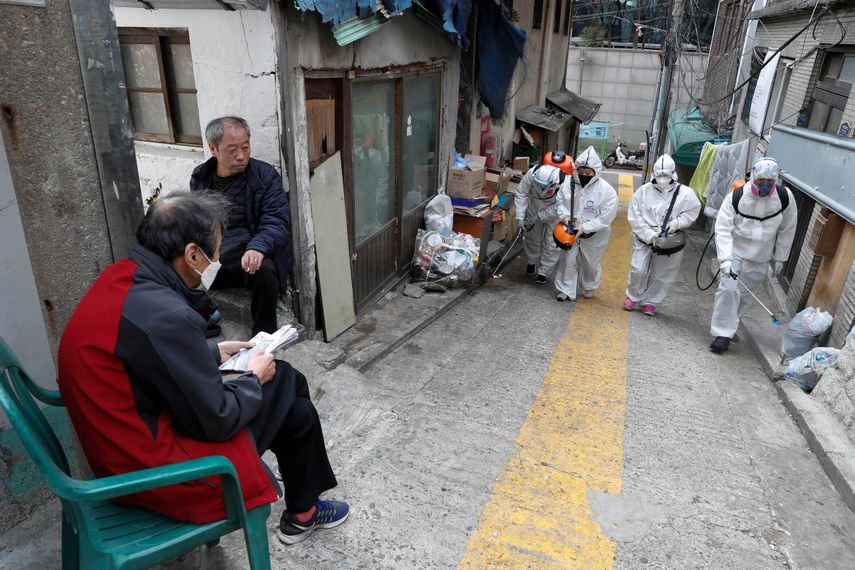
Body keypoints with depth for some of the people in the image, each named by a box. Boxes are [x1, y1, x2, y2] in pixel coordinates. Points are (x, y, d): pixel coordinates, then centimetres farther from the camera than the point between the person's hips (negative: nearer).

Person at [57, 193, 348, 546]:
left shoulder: (121, 277, -3)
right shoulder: (166, 317, -32)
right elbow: (216, 421, -22)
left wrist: (212, 352, 10)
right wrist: (255, 379, -5)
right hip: (154, 470, -9)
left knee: (282, 378, 13)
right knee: (293, 407, 2)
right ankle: (301, 514, 27)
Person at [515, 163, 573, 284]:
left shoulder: (566, 183, -38)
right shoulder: (532, 173, -33)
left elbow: (559, 208, -30)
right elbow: (521, 194, -20)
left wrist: (538, 217, -28)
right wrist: (520, 217, -22)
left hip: (554, 213, -2)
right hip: (534, 209, 3)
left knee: (551, 244, -1)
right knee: (531, 238, 16)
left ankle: (543, 271, 18)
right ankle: (531, 262, 42)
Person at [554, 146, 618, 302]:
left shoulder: (607, 191, -21)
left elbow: (605, 218, -21)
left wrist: (584, 228, -26)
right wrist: (565, 215, -20)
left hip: (594, 235, -1)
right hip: (572, 231, 2)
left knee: (591, 264, 17)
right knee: (568, 260, 3)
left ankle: (590, 287, 44)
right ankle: (566, 291, 18)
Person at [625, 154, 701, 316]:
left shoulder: (685, 193, -7)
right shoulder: (644, 190, -8)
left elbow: (691, 213, 2)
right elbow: (634, 217, -8)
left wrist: (676, 222, -17)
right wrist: (649, 235, -17)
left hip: (670, 241, 1)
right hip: (644, 239, -1)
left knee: (661, 275, 10)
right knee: (638, 270, -8)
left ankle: (650, 302, 30)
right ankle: (633, 296, 19)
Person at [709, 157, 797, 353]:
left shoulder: (785, 197, -10)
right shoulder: (736, 197, -17)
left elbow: (787, 230, 3)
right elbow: (723, 229, -19)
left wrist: (780, 258, 7)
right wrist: (726, 260, -28)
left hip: (761, 258, 3)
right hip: (735, 251, -2)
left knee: (744, 295, 8)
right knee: (729, 289, -15)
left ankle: (729, 325, 28)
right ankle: (723, 334, -8)